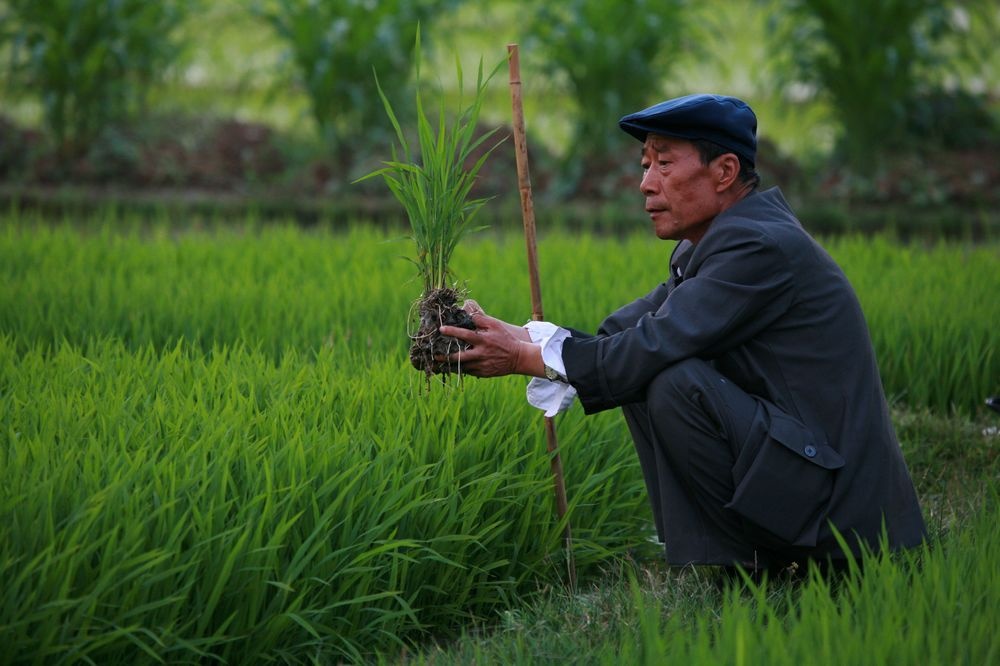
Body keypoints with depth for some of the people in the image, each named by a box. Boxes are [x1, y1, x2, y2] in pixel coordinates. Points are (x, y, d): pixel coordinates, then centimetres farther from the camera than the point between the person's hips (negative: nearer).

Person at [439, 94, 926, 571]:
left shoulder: (760, 246, -18)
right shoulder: (710, 243, 13)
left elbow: (653, 348, -23)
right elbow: (622, 333, 7)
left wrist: (526, 358, -15)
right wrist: (520, 337, -7)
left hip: (832, 499, -10)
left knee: (675, 384, -25)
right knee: (634, 371, 11)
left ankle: (751, 564, -9)